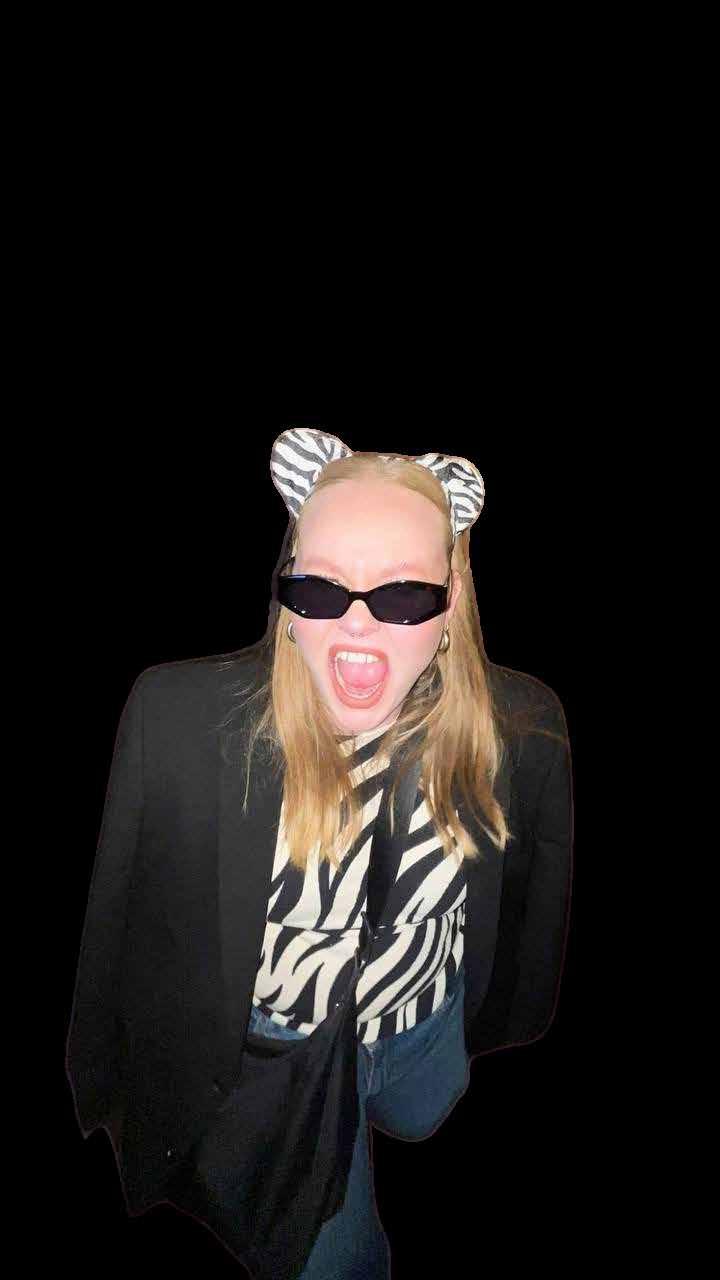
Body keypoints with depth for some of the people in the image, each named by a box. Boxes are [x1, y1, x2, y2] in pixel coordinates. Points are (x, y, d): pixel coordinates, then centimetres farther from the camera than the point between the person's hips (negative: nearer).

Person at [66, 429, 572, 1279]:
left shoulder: (524, 728, -24)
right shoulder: (174, 712, -30)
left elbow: (537, 894, -4)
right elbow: (120, 909, -14)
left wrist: (511, 1032, 12)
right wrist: (100, 1080, 1)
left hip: (433, 1025, 4)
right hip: (273, 1043, -3)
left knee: (416, 1124, 34)